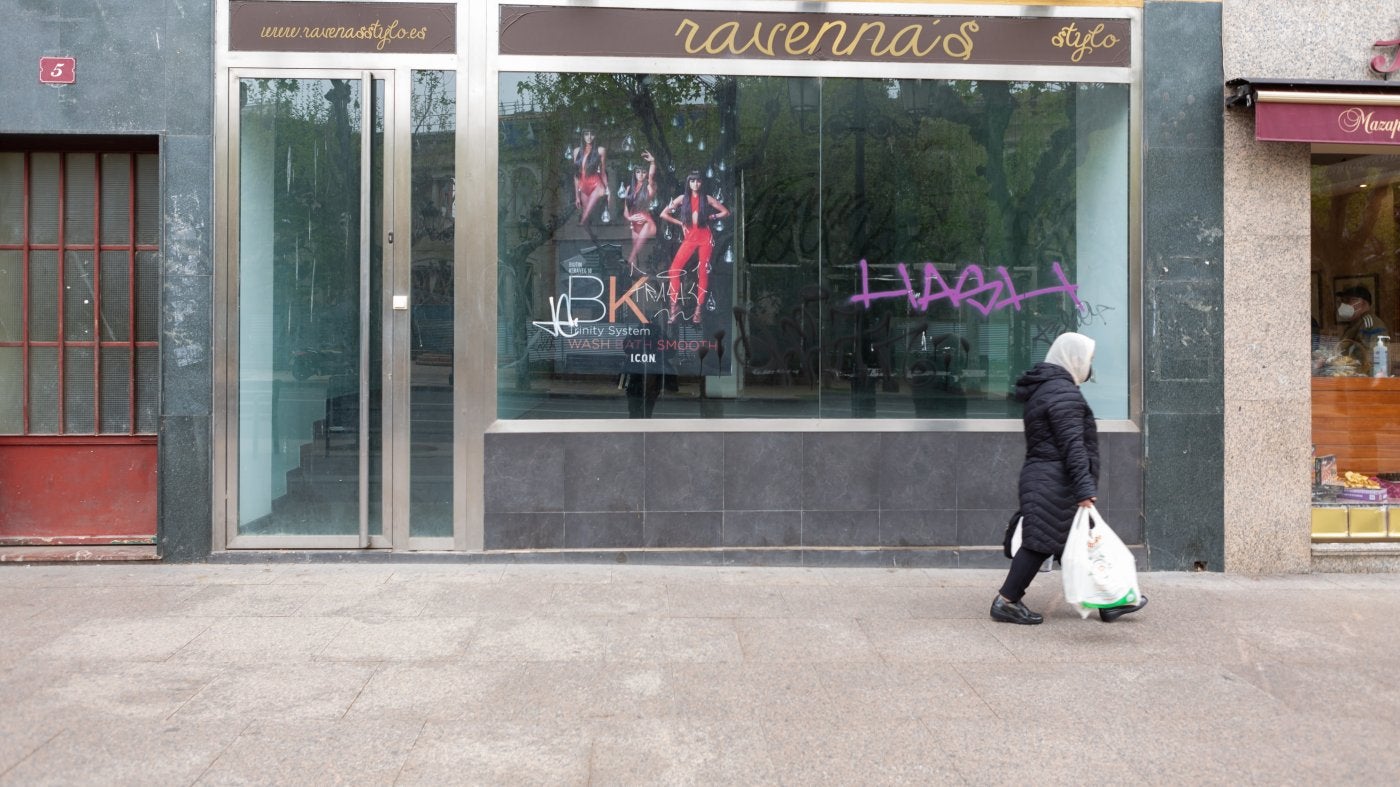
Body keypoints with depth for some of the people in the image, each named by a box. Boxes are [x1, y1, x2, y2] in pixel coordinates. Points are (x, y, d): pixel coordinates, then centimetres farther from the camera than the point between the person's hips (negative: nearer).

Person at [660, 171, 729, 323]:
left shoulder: (706, 198, 3)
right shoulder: (683, 198, 4)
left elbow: (726, 212, 10)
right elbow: (664, 214, 5)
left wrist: (711, 217, 2)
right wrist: (680, 223, 2)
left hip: (705, 238, -1)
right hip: (689, 239, 1)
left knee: (703, 273, 1)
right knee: (674, 270, -13)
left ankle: (698, 310, 6)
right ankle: (674, 308, -8)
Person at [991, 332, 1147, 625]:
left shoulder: (1041, 389, 19)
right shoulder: (1064, 392, -14)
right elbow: (1072, 445, -21)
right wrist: (1084, 488, -23)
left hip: (1040, 477, 11)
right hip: (1056, 483, -11)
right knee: (1042, 541, -6)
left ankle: (1108, 602, 18)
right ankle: (1006, 602, -1)